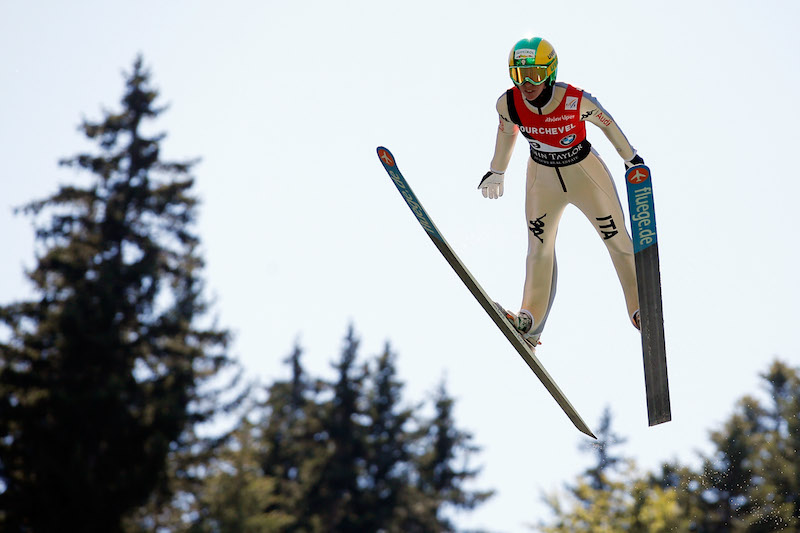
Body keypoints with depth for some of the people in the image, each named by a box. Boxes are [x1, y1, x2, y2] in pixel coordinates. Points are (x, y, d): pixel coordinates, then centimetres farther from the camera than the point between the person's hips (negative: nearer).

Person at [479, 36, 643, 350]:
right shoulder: (508, 104, -20)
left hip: (584, 171, -2)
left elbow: (607, 123, -10)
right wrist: (496, 172, 15)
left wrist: (631, 159, 2)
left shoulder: (576, 101, -30)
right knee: (539, 246, 2)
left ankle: (641, 310, 16)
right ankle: (530, 319, 4)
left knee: (618, 240, 3)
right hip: (542, 176, 2)